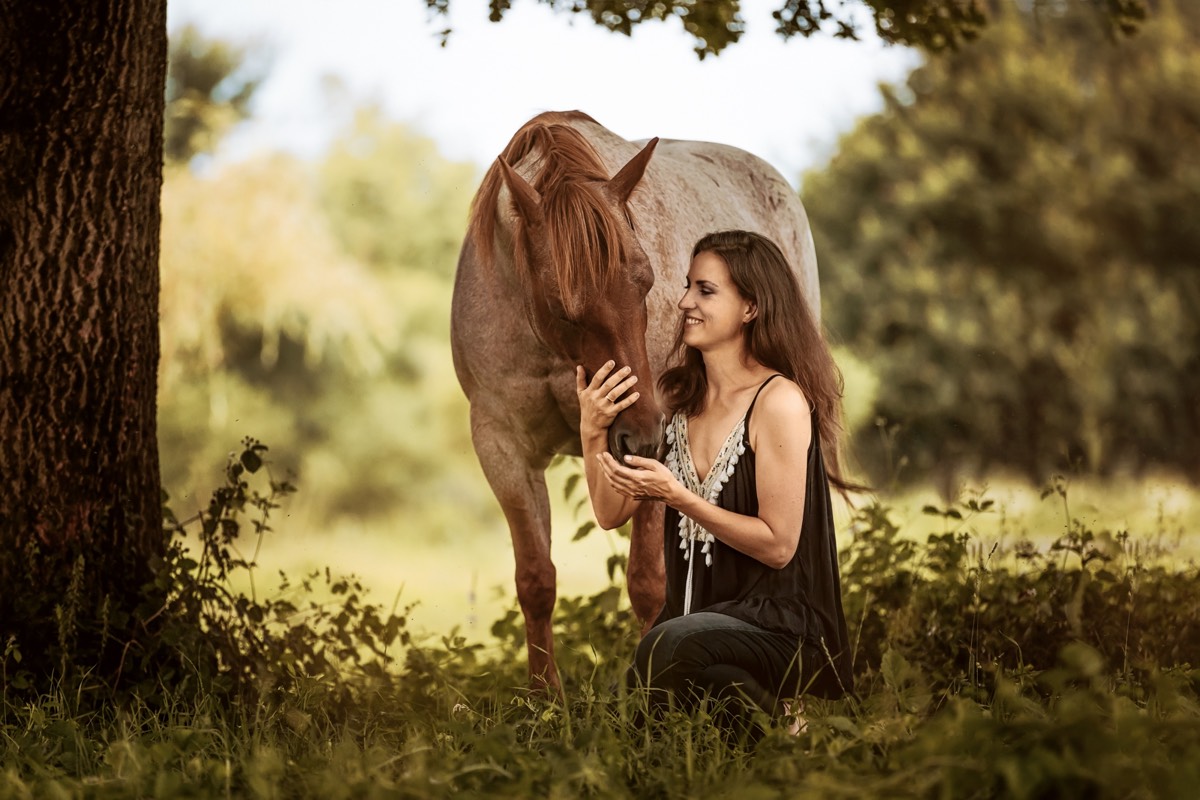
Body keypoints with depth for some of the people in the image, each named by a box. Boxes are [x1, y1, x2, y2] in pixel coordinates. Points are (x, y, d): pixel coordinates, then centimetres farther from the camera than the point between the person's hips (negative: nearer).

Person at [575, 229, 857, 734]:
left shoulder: (779, 401, -12)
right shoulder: (678, 399, 9)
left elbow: (778, 545, -13)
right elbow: (612, 514, 10)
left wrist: (678, 497, -21)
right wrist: (593, 433, -6)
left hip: (779, 622, -6)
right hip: (699, 618, 6)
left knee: (666, 649, -36)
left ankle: (777, 719, -7)